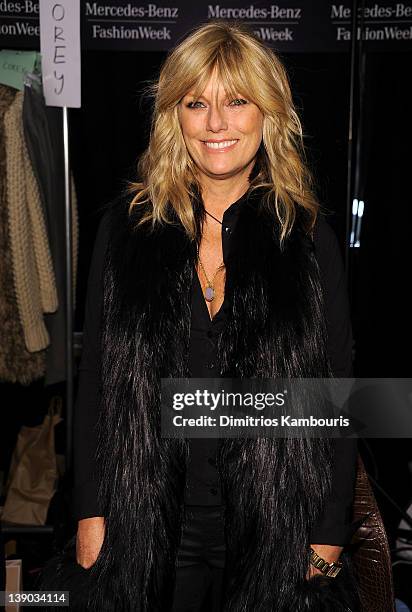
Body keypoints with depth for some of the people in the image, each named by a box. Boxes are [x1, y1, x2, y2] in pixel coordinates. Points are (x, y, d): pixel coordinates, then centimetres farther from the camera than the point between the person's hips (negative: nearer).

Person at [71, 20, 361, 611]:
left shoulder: (309, 239, -4)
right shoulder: (127, 226, -1)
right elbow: (94, 378, 1)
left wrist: (331, 534, -2)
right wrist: (91, 510, 0)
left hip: (276, 531, 0)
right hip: (150, 524, 1)